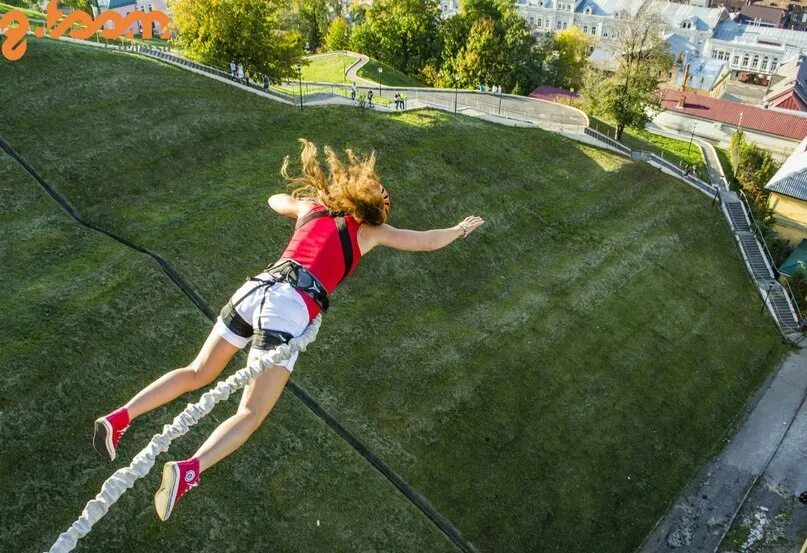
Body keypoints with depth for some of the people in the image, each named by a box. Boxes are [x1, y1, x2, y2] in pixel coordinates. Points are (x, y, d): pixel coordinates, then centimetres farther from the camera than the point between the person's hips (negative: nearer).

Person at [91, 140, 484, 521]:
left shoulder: (311, 207, 23)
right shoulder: (370, 231, 13)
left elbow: (275, 200, 45)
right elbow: (427, 241, 21)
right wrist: (461, 229, 40)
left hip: (255, 288, 5)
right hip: (291, 312, -5)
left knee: (198, 374, 20)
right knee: (251, 415, -5)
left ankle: (119, 417, 8)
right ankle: (188, 470, -29)